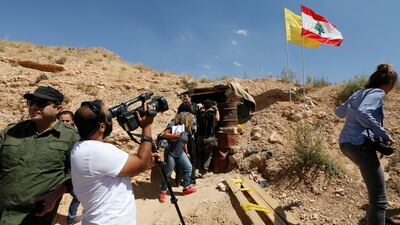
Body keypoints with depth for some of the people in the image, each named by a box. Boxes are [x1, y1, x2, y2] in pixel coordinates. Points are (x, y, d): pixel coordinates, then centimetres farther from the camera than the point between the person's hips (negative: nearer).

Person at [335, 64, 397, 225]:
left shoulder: (359, 93, 20)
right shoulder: (377, 93, -4)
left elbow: (339, 112, 32)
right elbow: (362, 113, -24)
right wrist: (384, 134, -18)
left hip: (346, 143, 10)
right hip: (359, 144, -10)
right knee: (379, 200, -8)